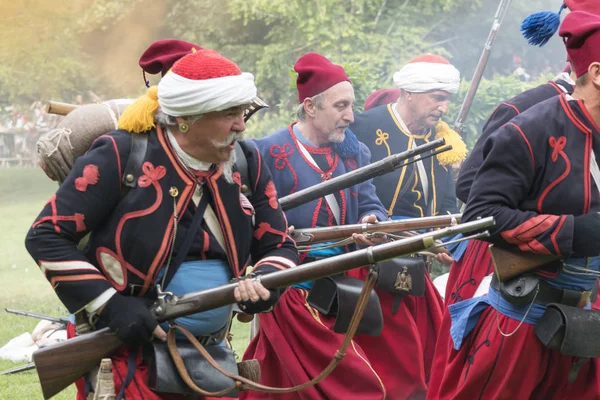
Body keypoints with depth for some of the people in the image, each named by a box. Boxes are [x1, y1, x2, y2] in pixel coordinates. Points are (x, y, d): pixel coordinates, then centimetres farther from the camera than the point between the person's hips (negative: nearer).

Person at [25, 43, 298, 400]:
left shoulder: (247, 164, 2)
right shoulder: (120, 159, -14)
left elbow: (280, 247, 9)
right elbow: (45, 237, -11)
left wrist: (264, 284, -15)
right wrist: (110, 305, -19)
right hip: (122, 357, -5)